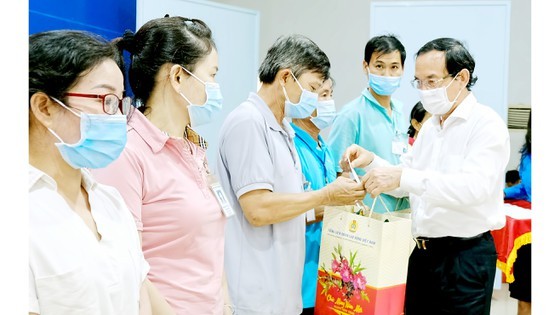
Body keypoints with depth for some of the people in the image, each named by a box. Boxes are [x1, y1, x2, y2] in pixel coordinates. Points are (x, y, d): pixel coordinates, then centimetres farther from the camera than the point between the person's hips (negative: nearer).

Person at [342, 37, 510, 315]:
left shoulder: (487, 124, -11)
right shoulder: (430, 126, 13)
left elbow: (476, 186, -28)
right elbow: (403, 184, 15)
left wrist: (403, 176, -36)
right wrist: (372, 162, -4)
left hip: (466, 257, -7)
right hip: (423, 251, 7)